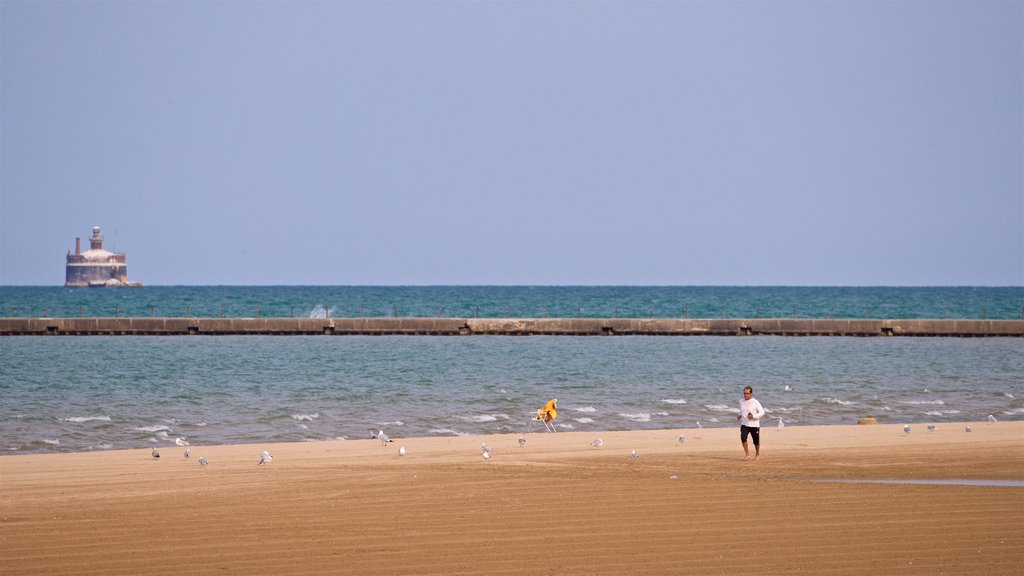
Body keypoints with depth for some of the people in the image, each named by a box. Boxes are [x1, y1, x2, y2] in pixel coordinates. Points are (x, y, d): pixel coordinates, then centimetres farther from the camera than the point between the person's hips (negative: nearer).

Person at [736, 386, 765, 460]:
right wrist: (739, 416, 1)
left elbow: (762, 412, -8)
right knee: (743, 437, -22)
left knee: (756, 441, 9)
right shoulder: (741, 402, 5)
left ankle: (757, 454, 35)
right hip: (744, 424, 3)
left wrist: (754, 416, -22)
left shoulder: (755, 402, -10)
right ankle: (747, 454, -12)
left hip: (754, 425, -3)